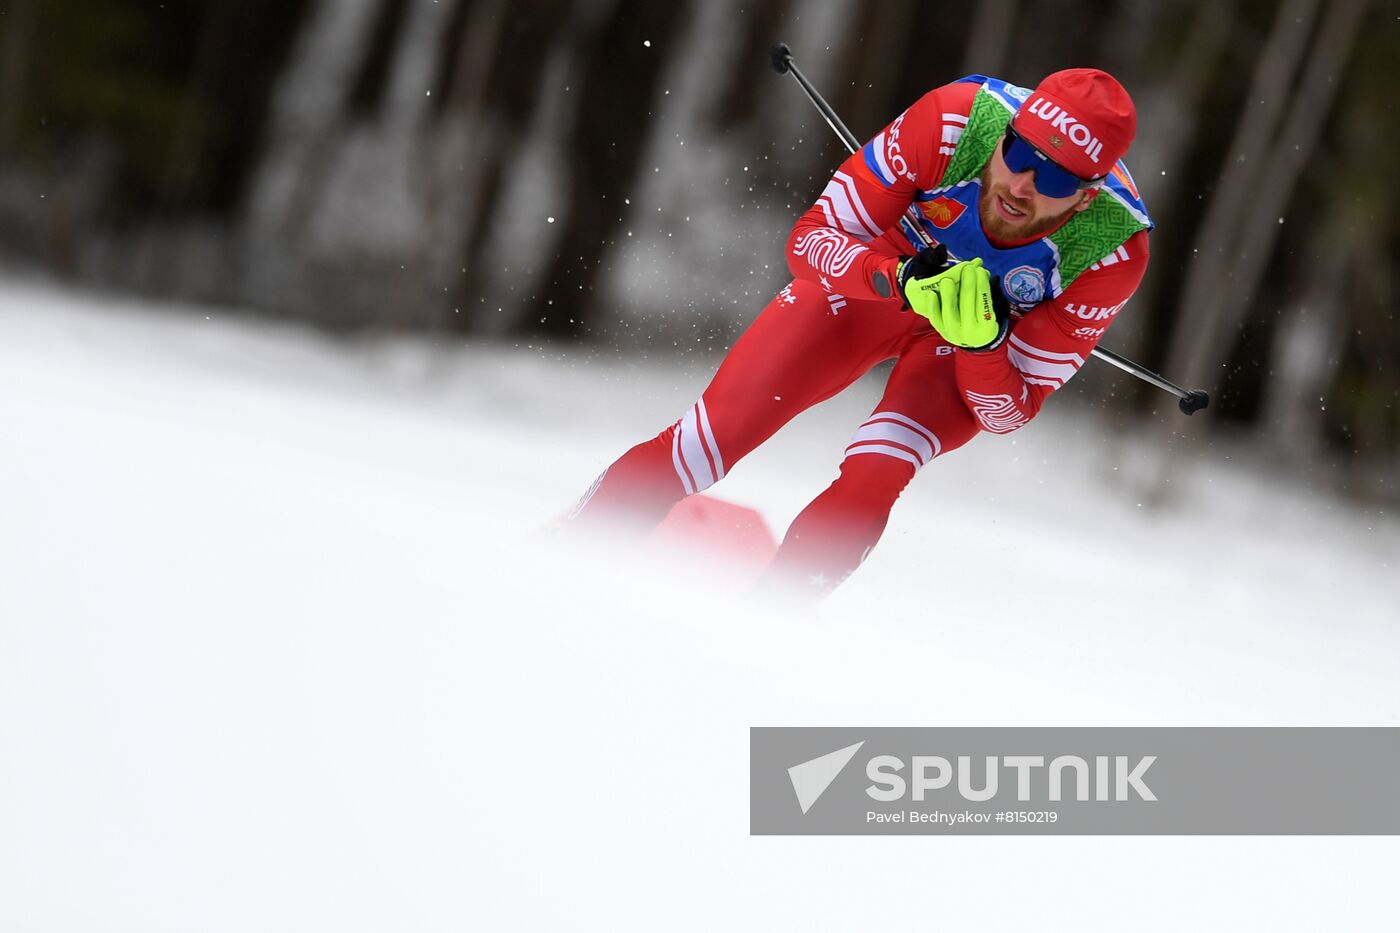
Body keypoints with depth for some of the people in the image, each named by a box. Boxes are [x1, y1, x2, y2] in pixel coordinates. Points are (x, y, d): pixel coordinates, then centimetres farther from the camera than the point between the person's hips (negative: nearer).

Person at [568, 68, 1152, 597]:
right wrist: (898, 279, -43)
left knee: (874, 474, -27)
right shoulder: (953, 123, -35)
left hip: (985, 350, 0)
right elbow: (811, 237, -24)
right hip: (871, 274, 1)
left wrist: (982, 341, -41)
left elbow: (1009, 413, -21)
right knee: (718, 431, -11)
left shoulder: (1113, 255, -32)